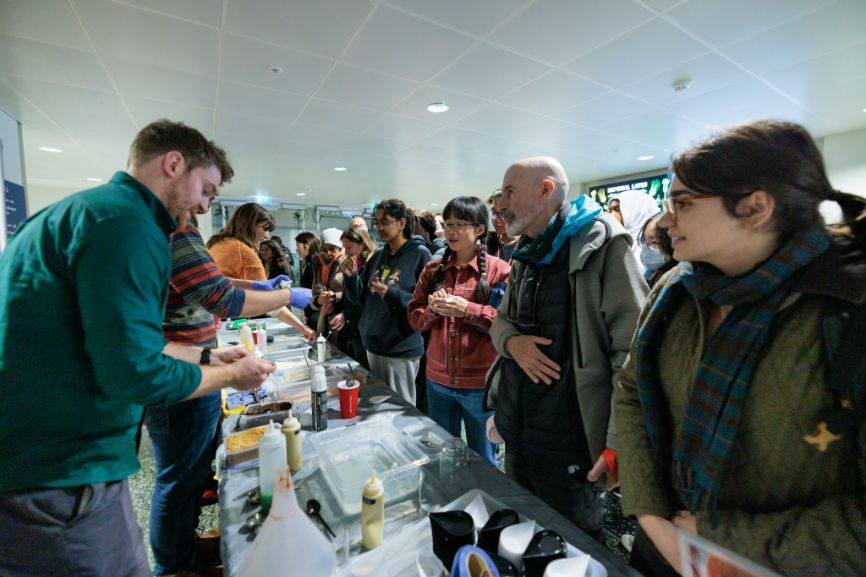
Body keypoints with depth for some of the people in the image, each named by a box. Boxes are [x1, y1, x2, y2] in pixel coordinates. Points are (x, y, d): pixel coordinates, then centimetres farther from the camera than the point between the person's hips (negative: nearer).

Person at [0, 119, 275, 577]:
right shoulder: (125, 221, -22)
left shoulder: (90, 207, 11)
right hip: (61, 479, -9)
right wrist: (232, 375, -10)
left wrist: (207, 356, 16)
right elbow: (135, 375, -26)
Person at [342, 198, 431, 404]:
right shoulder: (377, 256, 7)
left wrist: (393, 295, -26)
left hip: (402, 350, -6)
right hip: (373, 346, 6)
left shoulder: (420, 254, -11)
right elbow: (361, 299, 9)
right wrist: (351, 277, -7)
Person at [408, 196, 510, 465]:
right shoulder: (433, 269, 4)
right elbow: (414, 319, 5)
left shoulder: (499, 270, -8)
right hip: (438, 381, 4)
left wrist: (468, 309, -22)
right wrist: (432, 309, -15)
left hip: (481, 384, -4)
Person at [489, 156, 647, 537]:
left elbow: (632, 349, -19)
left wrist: (619, 443, -19)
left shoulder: (601, 243, -14)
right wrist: (512, 341, -8)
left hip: (566, 441, -7)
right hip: (515, 433, 8)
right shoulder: (525, 255, 9)